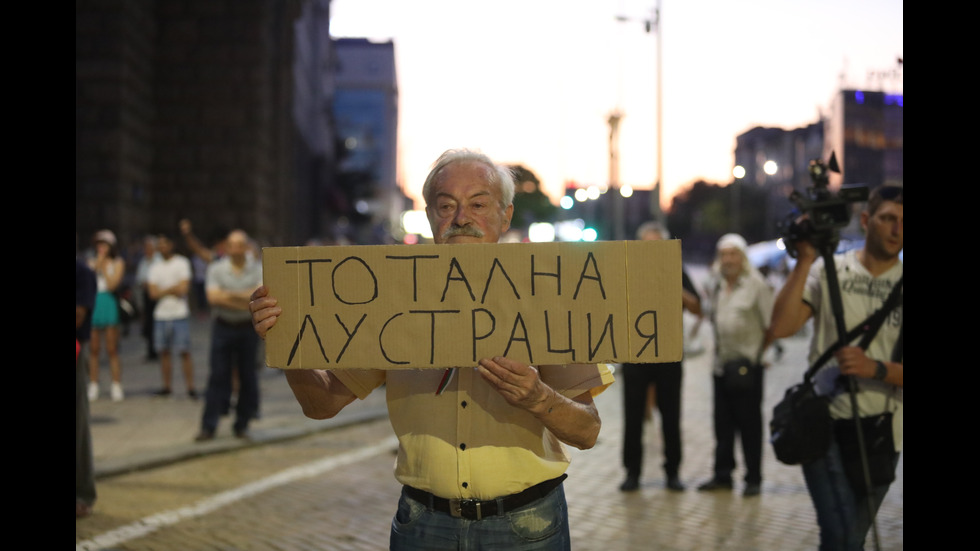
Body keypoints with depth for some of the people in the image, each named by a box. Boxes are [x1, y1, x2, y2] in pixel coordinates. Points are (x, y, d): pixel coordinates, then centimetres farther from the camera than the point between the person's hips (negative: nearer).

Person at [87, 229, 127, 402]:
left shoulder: (117, 263, 2)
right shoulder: (92, 262, 12)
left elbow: (112, 284, -8)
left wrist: (102, 267, -6)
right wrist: (96, 265, -5)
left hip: (109, 304, -3)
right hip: (93, 305, 3)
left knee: (112, 350, -3)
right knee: (94, 350, 5)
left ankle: (116, 387, 1)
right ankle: (93, 386, 11)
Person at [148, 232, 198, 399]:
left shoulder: (182, 263, 1)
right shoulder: (155, 268, 12)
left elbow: (183, 289, -9)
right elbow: (153, 293, 3)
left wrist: (163, 290, -2)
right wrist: (172, 289, -6)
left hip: (180, 314, -4)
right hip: (161, 315, 4)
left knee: (184, 352, -6)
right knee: (164, 352, 5)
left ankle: (191, 387, -3)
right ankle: (166, 386, 12)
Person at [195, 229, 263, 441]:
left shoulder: (258, 269, 1)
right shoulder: (216, 268, 1)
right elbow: (213, 297, -11)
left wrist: (231, 294, -17)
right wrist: (245, 302, -15)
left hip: (248, 328, 1)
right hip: (223, 327, 0)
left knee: (248, 376, 4)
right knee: (218, 376, -2)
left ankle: (242, 424, 15)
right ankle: (209, 426, 0)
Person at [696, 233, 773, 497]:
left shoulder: (757, 285, -5)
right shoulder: (715, 285, 12)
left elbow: (770, 324, -5)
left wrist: (764, 354, -8)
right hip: (721, 364, 6)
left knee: (749, 423, 0)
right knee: (723, 423, 10)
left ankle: (753, 479, 8)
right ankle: (722, 475, 19)